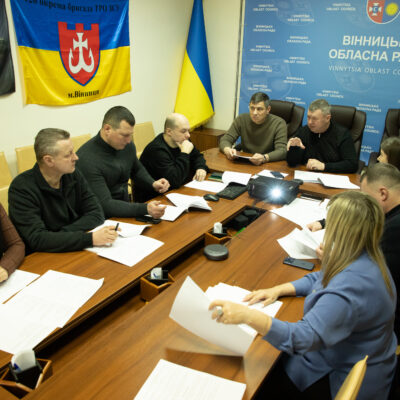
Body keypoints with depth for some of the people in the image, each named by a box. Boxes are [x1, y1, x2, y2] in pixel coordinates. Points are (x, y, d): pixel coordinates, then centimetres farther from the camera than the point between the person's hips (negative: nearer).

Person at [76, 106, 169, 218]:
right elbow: (105, 205, -27)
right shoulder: (87, 160, -23)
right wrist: (145, 209, -37)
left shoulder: (127, 145, 0)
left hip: (125, 210, 7)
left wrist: (153, 183, 2)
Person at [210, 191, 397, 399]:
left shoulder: (350, 288, -37)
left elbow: (304, 338, -42)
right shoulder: (364, 258, -5)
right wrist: (278, 290, -2)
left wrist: (248, 316, -47)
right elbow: (319, 279, 9)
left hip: (342, 380, -8)